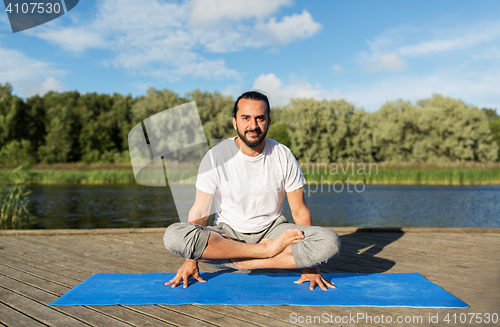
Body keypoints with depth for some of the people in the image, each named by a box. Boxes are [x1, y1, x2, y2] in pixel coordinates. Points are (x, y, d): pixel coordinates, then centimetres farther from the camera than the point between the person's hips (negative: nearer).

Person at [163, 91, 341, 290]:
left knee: (330, 242, -25)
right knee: (173, 235, -29)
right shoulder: (215, 157, -9)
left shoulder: (283, 156, -5)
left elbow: (300, 210, -3)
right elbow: (200, 211, -7)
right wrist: (190, 261, -13)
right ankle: (267, 249, -21)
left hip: (272, 229, 1)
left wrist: (309, 263, -9)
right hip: (227, 233, 0)